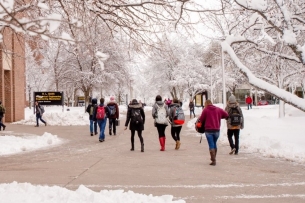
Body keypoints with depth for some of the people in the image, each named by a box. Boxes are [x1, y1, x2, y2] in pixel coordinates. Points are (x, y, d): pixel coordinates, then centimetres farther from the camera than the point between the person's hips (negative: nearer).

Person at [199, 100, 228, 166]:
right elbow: (226, 115, 11)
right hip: (217, 129, 4)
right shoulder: (218, 109, 8)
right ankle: (214, 158, 29)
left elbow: (201, 119, -3)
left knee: (211, 145, -2)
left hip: (209, 130, -4)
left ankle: (213, 160, -8)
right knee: (214, 144, 19)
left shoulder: (205, 110, -4)